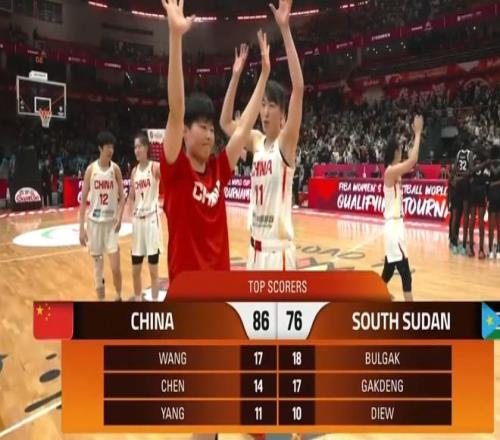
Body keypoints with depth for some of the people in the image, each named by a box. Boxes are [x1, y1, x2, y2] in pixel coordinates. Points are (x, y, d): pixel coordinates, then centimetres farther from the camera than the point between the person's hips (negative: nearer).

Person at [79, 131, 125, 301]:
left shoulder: (115, 169, -1)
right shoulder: (91, 169, -3)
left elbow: (122, 196, 2)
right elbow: (83, 199, 0)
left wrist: (119, 217, -15)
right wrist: (81, 227, -5)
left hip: (111, 221, 0)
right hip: (94, 221, 0)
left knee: (115, 267, -4)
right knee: (98, 266, 7)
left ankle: (118, 297, 20)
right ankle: (101, 301, 18)